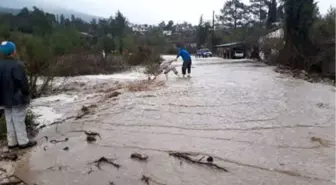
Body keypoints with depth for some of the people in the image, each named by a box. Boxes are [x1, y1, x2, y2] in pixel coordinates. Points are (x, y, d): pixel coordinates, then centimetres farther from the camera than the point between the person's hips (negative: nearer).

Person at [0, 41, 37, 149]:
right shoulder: (16, 65, -21)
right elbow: (22, 82, -20)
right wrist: (26, 93, -4)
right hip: (17, 98, -8)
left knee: (9, 120, 14)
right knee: (19, 120, 1)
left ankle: (12, 142, 23)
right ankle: (23, 142, 10)